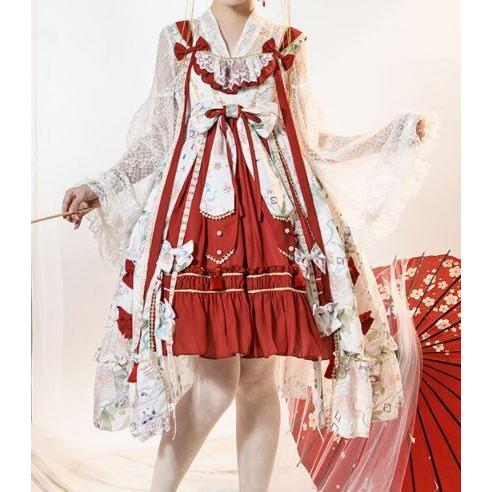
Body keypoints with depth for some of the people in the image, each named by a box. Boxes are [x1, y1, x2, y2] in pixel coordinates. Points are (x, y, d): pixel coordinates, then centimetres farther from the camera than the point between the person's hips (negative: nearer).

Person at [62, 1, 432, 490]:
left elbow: (310, 141, 14)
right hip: (199, 215, -1)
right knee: (216, 380, -10)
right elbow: (156, 140, 13)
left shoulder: (287, 44, 14)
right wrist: (101, 188, 6)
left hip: (273, 215, 2)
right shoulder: (178, 40, 13)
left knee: (261, 377, 1)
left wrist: (398, 134, 12)